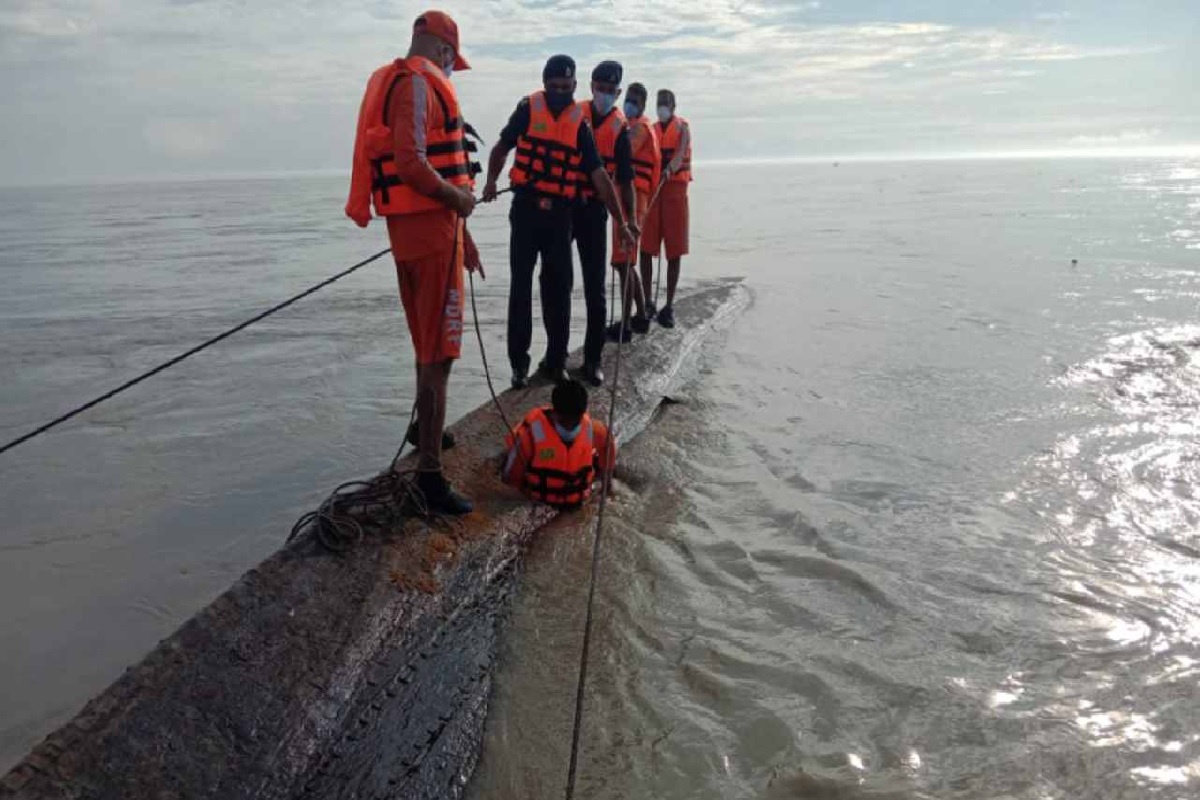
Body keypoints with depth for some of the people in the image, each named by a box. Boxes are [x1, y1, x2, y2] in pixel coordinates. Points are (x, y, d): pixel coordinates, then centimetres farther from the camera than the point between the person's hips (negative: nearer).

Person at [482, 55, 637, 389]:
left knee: (559, 287, 6)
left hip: (560, 214, 2)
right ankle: (519, 363, 7)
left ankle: (555, 361, 18)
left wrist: (621, 221, 1)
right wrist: (491, 181, -4)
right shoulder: (527, 110, 1)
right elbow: (501, 148, 12)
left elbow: (599, 176, 4)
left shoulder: (580, 123, 4)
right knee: (521, 286, 0)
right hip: (526, 209, -2)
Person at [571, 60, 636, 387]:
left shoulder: (620, 127, 1)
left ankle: (592, 360, 9)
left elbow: (625, 180, 2)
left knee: (595, 289, 0)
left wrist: (629, 219, 0)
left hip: (594, 209, -1)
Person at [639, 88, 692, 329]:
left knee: (674, 252, -2)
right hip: (652, 191, 4)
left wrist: (668, 170, -40)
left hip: (675, 191, -4)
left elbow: (680, 155, -18)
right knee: (646, 249, -1)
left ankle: (669, 307, 3)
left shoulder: (683, 128, 0)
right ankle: (647, 303, 8)